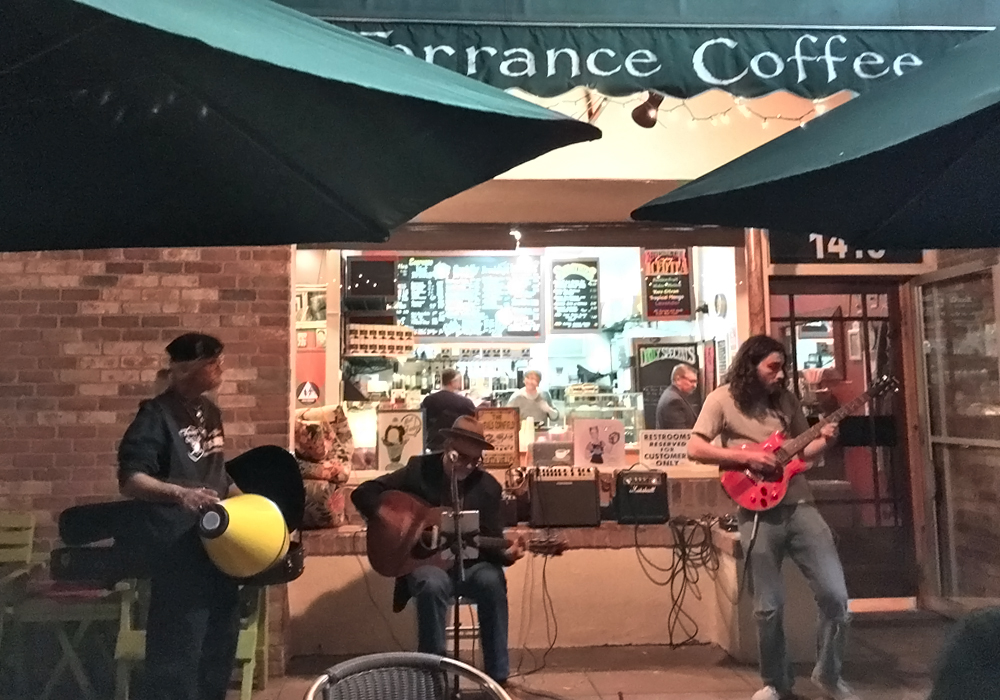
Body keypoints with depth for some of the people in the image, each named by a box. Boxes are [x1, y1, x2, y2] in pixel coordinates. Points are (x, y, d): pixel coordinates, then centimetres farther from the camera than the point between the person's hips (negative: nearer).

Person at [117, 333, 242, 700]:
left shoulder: (209, 412, 9)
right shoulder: (157, 415, -15)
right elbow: (129, 480, -23)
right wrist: (179, 494, -37)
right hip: (177, 549, -8)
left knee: (220, 639, 18)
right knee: (178, 646, -2)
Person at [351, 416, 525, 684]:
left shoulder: (488, 486, 0)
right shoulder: (419, 469, -4)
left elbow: (490, 540, 0)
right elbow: (363, 493, -6)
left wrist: (505, 554, -23)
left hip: (470, 564, 2)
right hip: (424, 560, -1)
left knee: (493, 581, -31)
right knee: (432, 585, -36)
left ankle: (498, 678, -20)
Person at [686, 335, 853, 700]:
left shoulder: (786, 399, 11)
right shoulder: (723, 399, -2)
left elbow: (800, 450, 18)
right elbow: (694, 448, -9)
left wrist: (823, 441, -3)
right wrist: (746, 456, -16)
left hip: (799, 505, 4)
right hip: (758, 512, -4)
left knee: (835, 593, 1)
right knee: (768, 607, 3)